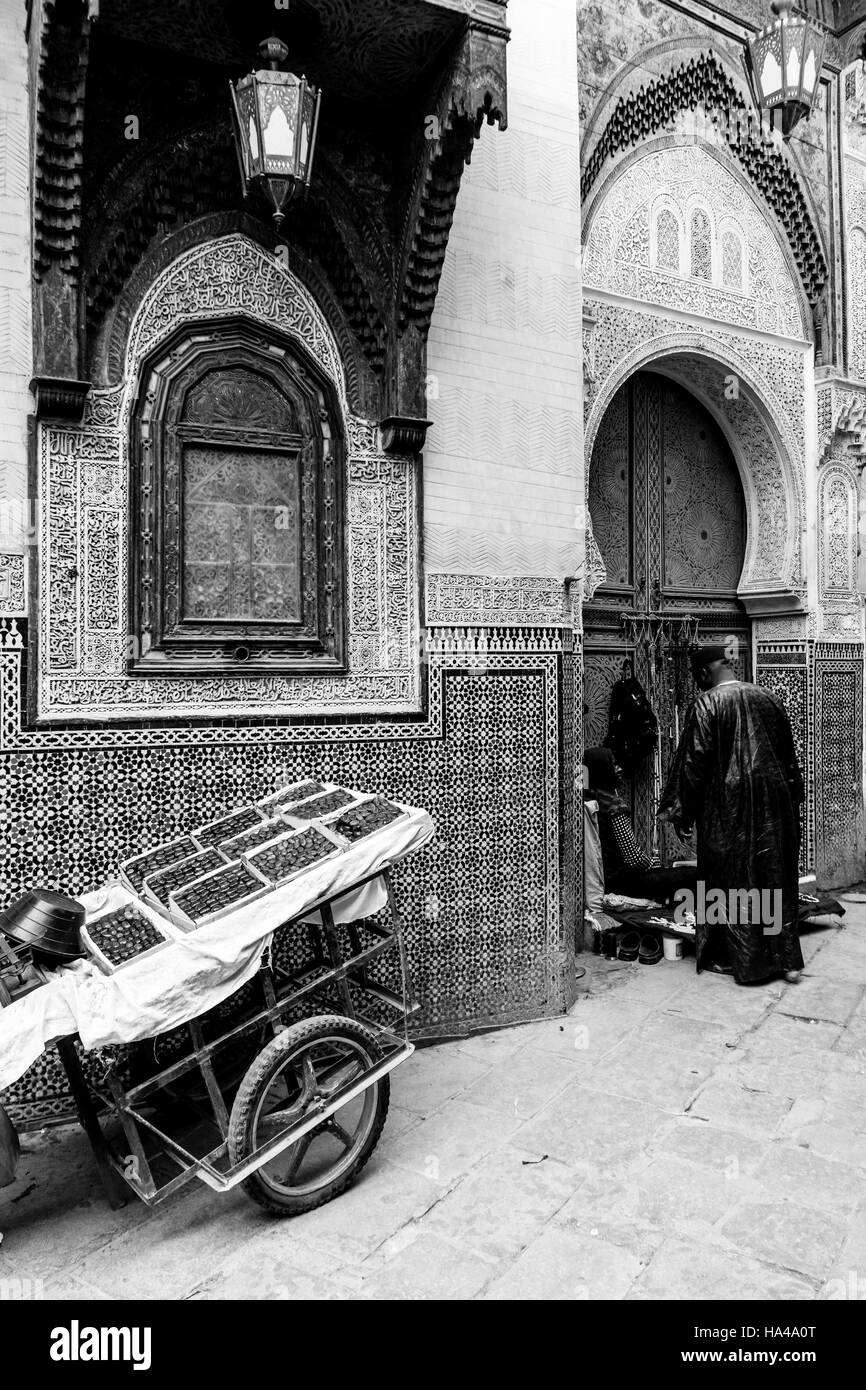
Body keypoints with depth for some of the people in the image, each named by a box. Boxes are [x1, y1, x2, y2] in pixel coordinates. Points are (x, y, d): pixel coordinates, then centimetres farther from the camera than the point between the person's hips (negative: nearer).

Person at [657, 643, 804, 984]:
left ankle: (738, 958, 13)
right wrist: (791, 798, 23)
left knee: (731, 880, 6)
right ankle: (786, 959, 18)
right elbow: (789, 754, 13)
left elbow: (693, 763, -12)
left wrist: (680, 811, -4)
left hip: (728, 805, -5)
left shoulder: (707, 703, -10)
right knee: (776, 877, 12)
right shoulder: (768, 699, 7)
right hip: (774, 802, 5)